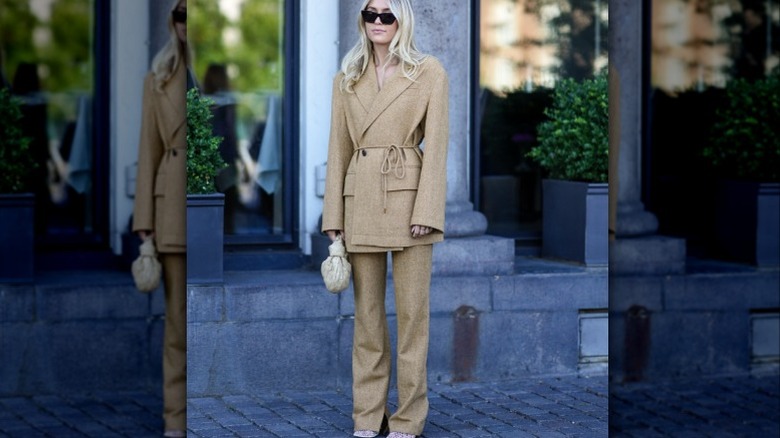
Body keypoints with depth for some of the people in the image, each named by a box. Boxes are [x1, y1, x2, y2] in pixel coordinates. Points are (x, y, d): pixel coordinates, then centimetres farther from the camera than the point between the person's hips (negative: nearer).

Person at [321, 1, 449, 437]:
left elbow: (436, 144, -4)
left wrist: (426, 211, -13)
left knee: (412, 311, 0)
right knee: (367, 311, 8)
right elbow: (339, 149, 11)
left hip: (406, 196, -3)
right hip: (359, 199, 4)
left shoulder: (429, 71, 1)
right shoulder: (347, 77, 12)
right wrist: (333, 215, 4)